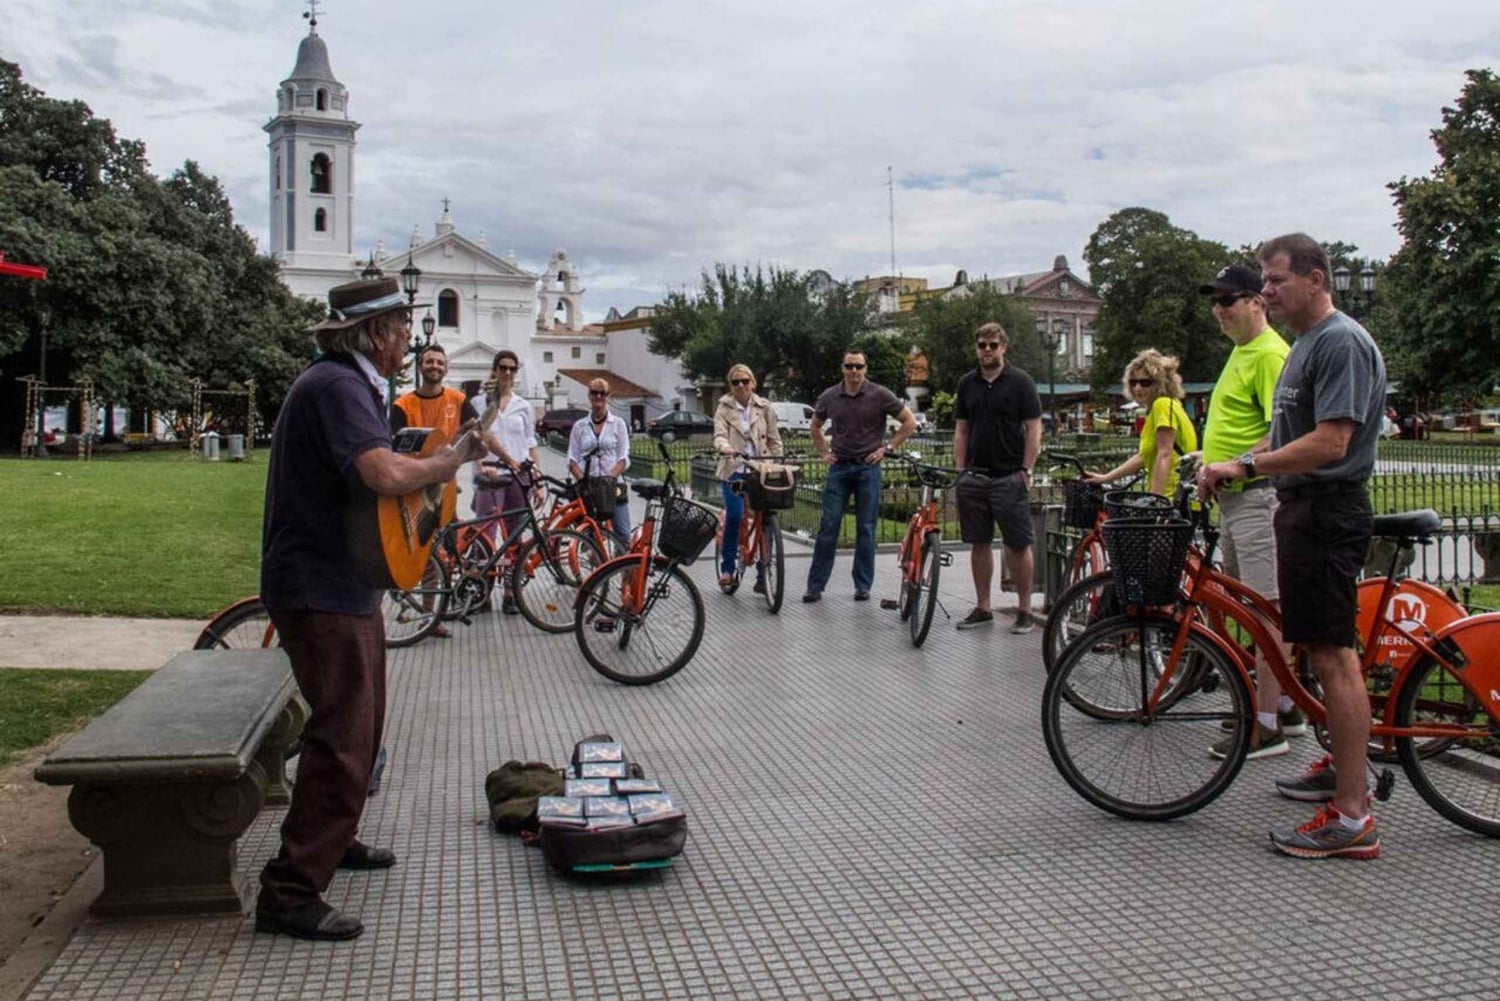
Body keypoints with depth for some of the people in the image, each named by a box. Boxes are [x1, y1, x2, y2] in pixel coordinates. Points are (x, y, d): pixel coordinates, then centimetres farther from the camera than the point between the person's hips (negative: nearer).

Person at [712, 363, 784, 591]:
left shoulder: (764, 406, 8)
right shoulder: (724, 407, 4)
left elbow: (774, 438, 9)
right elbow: (719, 435, -10)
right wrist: (725, 448, -32)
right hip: (734, 468, -1)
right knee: (734, 516, -13)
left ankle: (762, 575, 4)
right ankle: (727, 568, 7)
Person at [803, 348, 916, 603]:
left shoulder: (880, 395, -3)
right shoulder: (829, 396, 5)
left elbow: (910, 422, 2)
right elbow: (815, 427, 23)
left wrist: (887, 448, -2)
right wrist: (824, 453, 11)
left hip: (868, 467, -2)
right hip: (839, 467, 2)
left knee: (866, 529, 3)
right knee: (828, 527, -1)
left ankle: (863, 586, 12)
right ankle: (815, 586, 2)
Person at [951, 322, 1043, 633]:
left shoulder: (1020, 382, -3)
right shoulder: (967, 384, 10)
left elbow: (1034, 429, -5)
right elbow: (961, 430, 13)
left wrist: (1026, 471, -10)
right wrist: (960, 471, 6)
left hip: (1009, 477, -4)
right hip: (975, 476, 5)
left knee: (1018, 545, -2)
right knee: (979, 543, 8)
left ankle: (1025, 611, 5)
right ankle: (982, 608, 17)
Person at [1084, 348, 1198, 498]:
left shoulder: (1163, 404, -10)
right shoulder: (1154, 409, 20)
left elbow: (1164, 456, -17)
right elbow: (1144, 456, 25)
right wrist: (1106, 478, 24)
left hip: (1175, 499, -10)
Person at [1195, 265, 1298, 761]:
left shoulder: (1268, 354, -14)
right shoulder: (1242, 350, 18)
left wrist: (1233, 466, -26)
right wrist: (1209, 457, 20)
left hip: (1257, 495, -11)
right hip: (1234, 497, 11)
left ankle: (1267, 727, -3)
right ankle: (1286, 705, 26)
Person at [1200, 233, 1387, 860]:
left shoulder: (1341, 342, -14)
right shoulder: (1305, 343, 18)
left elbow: (1329, 441, -22)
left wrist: (1246, 466, -22)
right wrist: (1232, 464, 13)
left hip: (1327, 511, -11)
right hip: (1303, 509, 11)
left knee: (1332, 655, -11)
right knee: (1320, 648, 18)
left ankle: (1351, 819, -8)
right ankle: (1341, 767, 32)